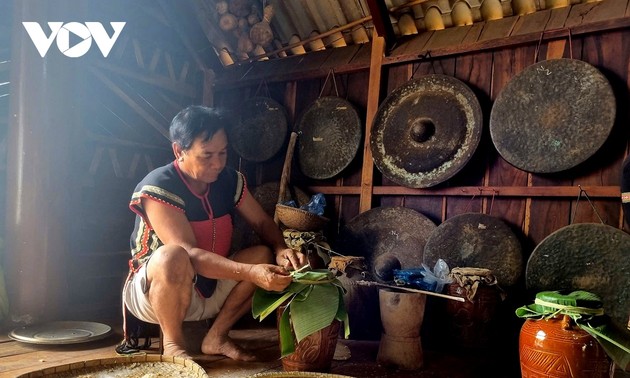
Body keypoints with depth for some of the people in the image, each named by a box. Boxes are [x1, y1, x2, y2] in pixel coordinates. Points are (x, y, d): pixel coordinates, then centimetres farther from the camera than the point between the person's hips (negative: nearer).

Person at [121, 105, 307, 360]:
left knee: (265, 256, -10)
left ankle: (216, 337, -2)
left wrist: (281, 250, -21)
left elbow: (263, 223, 2)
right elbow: (190, 254, -33)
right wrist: (250, 273, -43)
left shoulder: (229, 180, -4)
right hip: (153, 291, -6)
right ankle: (173, 343, -12)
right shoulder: (158, 188, -23)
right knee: (172, 256, -37)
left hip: (208, 288, 6)